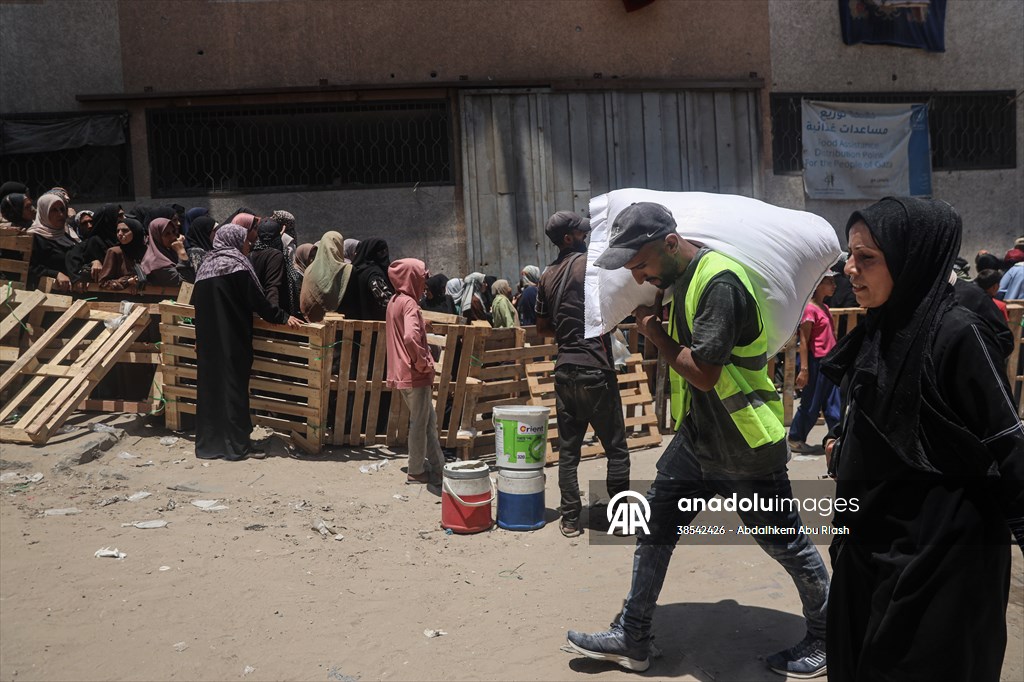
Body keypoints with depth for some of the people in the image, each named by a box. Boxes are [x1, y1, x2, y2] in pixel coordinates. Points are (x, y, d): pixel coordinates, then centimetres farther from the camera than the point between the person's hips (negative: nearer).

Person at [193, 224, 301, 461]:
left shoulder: (207, 265, 11)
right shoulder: (238, 265, -10)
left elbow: (197, 301, 14)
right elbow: (258, 301, -13)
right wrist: (284, 317, -5)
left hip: (208, 337, 7)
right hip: (232, 338, -7)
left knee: (210, 383, 10)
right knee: (233, 384, -1)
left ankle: (208, 442, 15)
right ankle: (236, 444, 4)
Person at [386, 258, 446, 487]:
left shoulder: (394, 302, 13)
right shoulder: (409, 303, -17)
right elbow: (411, 337, -32)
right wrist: (424, 363, -18)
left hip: (402, 373, 9)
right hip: (415, 375, -9)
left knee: (429, 421, 15)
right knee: (420, 423, 3)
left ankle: (438, 468, 21)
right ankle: (416, 471, 13)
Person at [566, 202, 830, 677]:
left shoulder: (719, 282, -24)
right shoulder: (676, 281, 5)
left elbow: (703, 372, -27)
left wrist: (655, 334, -14)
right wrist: (654, 323, 0)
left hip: (745, 449, -9)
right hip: (695, 438, 9)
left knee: (785, 543, 8)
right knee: (654, 530, 10)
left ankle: (825, 639, 30)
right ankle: (631, 639, 22)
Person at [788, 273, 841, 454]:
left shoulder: (825, 308, 13)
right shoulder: (810, 309, -13)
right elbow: (804, 341, -16)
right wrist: (804, 369, -20)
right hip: (816, 362, -8)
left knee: (833, 405, 10)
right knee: (811, 404, 2)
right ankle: (795, 439, 14)